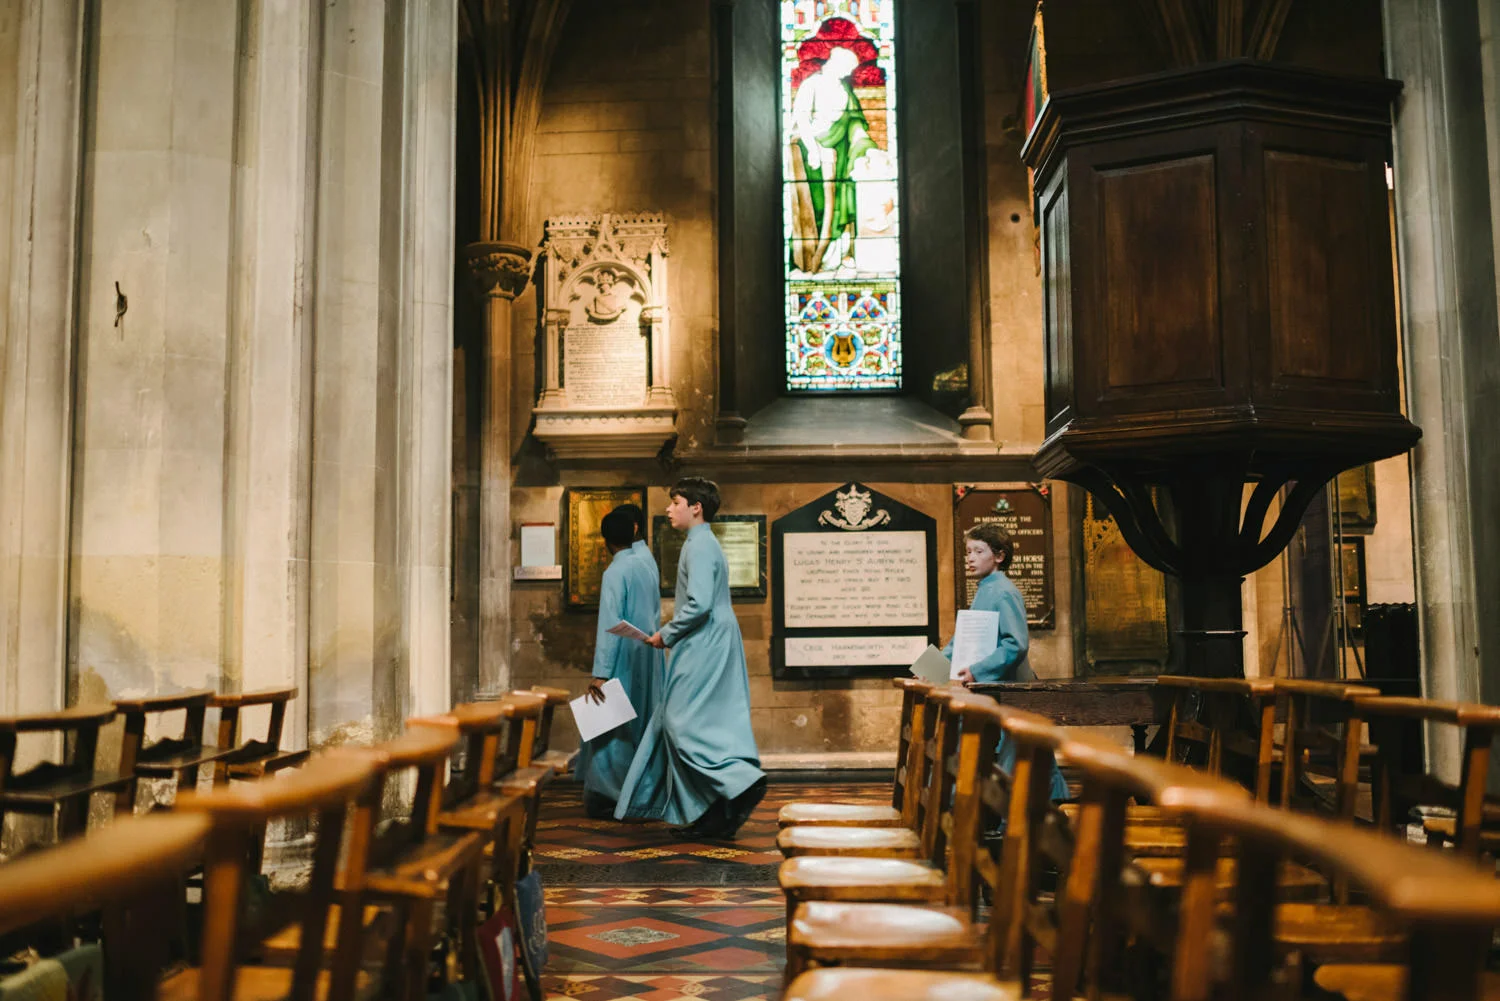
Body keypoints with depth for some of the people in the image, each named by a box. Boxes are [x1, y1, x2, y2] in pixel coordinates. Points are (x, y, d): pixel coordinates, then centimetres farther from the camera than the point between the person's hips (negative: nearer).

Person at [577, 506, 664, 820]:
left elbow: (609, 625, -21)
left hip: (624, 657, -7)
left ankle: (605, 796, -3)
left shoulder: (615, 572, -15)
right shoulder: (647, 562, 5)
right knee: (642, 722, 13)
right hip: (649, 653, 8)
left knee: (612, 723, -3)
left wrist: (600, 673, -23)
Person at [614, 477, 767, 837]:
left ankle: (742, 780, -13)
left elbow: (699, 604, -22)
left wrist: (667, 634, -11)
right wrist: (673, 632, 18)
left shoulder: (700, 545, -13)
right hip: (711, 646, 10)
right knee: (706, 725, 10)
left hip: (704, 647, -10)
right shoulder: (705, 543, 18)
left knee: (685, 723, -8)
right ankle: (714, 815, 13)